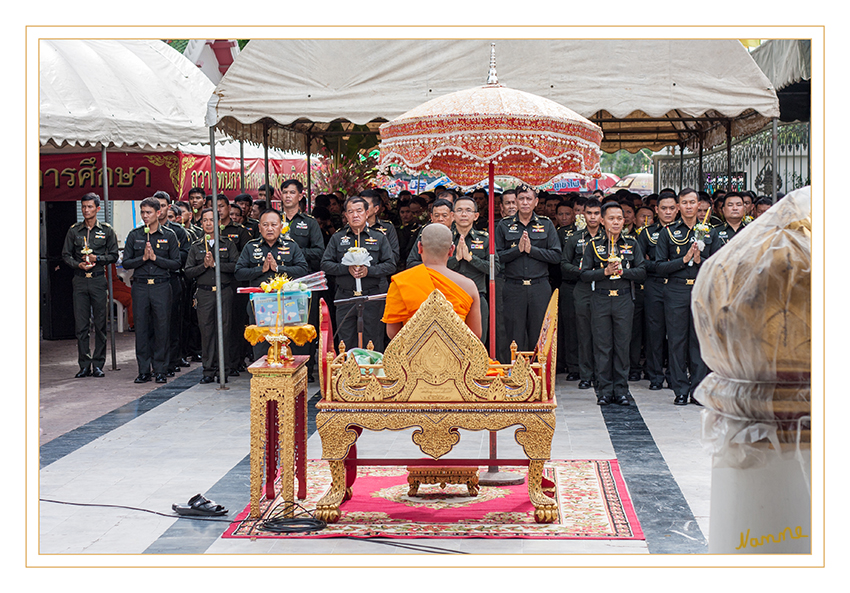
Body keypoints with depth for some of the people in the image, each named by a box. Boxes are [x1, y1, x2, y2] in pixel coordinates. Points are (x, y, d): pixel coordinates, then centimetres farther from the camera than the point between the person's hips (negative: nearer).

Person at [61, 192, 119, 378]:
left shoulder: (107, 230, 5)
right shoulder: (74, 230, 9)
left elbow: (114, 255, 6)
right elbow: (66, 255, 11)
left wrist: (97, 258, -10)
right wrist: (78, 264, -7)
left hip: (98, 280, -1)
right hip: (79, 280, 1)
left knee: (100, 324, 0)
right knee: (81, 324, 0)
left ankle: (98, 364, 7)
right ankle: (84, 365, 6)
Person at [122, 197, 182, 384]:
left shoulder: (169, 236, 4)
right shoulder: (134, 235, 8)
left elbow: (176, 263, 0)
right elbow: (126, 263, 6)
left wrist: (155, 257, -10)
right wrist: (143, 258, -9)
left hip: (161, 286, -1)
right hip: (140, 286, 1)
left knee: (162, 328, 0)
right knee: (141, 328, 2)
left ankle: (160, 370, 8)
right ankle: (144, 370, 9)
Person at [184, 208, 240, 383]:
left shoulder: (228, 244, 7)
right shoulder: (195, 247, 13)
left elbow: (235, 266, -7)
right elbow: (188, 272, 6)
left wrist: (215, 263, -11)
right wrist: (204, 265, -7)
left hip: (224, 292, -1)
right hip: (204, 293, 2)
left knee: (223, 330, -1)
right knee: (206, 331, 1)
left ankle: (222, 370, 7)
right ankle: (208, 370, 8)